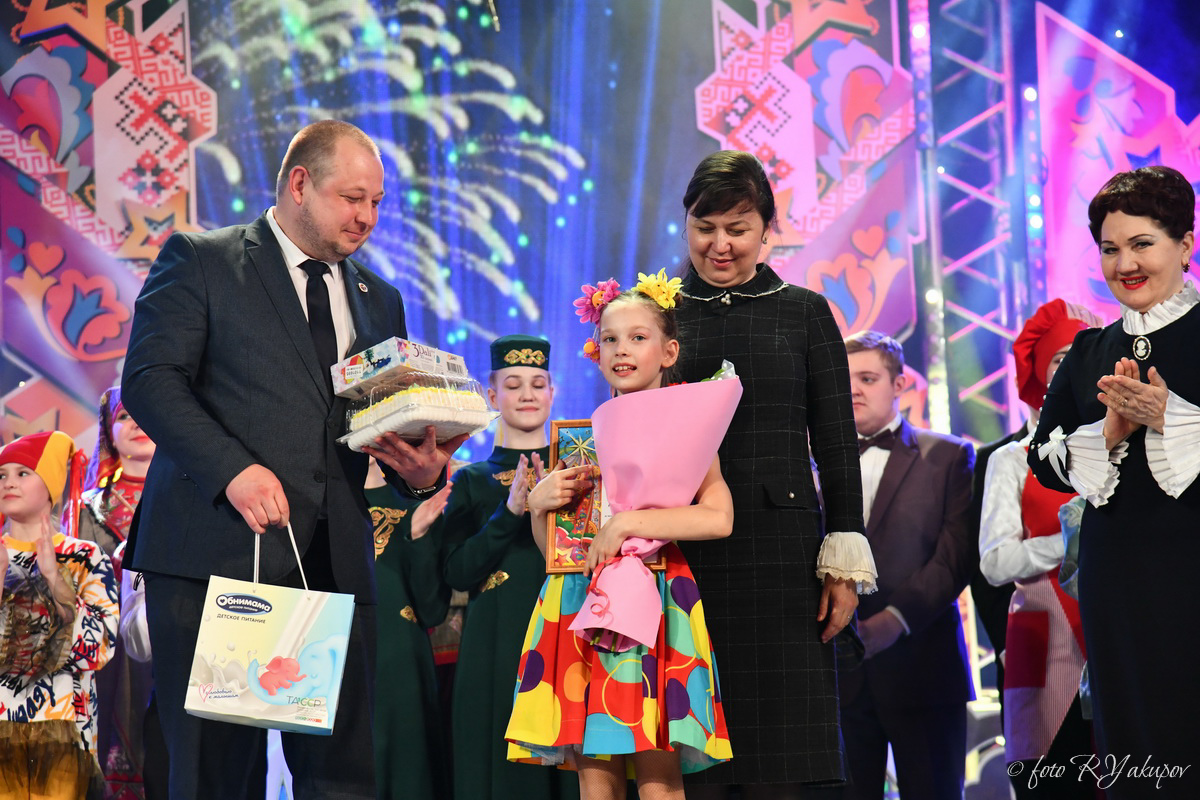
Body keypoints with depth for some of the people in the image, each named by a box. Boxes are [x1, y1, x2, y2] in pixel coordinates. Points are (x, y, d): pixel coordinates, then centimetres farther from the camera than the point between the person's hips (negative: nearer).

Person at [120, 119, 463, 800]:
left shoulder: (379, 300, 22)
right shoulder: (200, 261, 6)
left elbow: (398, 425, 23)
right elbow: (150, 380, -6)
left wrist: (422, 470, -2)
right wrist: (233, 469, -19)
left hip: (335, 562, 5)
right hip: (218, 549, -4)